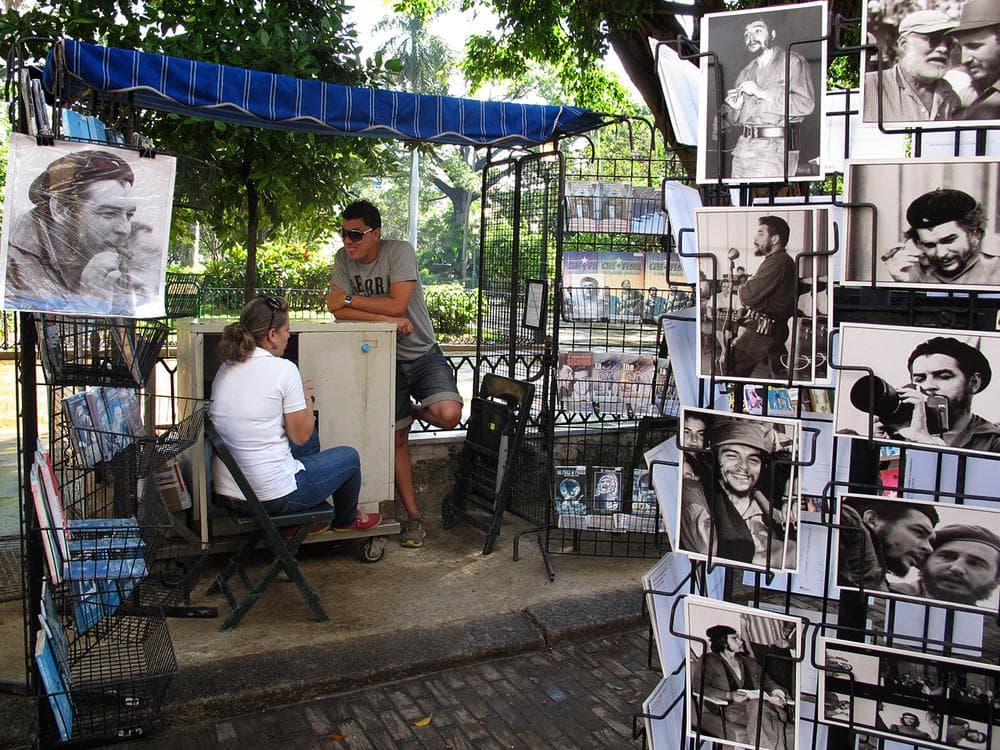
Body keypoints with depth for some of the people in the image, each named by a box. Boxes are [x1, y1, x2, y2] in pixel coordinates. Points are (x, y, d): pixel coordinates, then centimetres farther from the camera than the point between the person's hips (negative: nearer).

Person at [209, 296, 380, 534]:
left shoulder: (226, 369, 6)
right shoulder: (283, 369, -16)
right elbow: (301, 436, -10)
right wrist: (307, 398, 6)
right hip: (273, 498, -8)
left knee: (310, 434, 29)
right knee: (349, 457, 17)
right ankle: (346, 520, 44)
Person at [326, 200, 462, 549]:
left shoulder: (400, 251, -15)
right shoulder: (343, 259, -4)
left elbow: (397, 305, -24)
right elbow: (338, 312, -14)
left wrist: (348, 299, -17)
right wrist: (386, 319, -24)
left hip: (422, 354, -3)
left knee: (448, 415, -26)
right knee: (396, 440, 5)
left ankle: (414, 411, 11)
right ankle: (413, 516, 17)